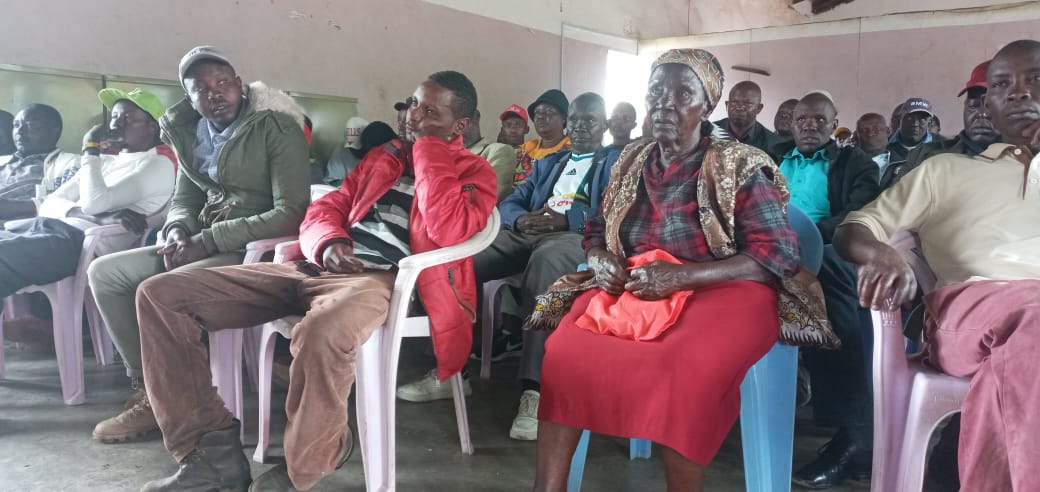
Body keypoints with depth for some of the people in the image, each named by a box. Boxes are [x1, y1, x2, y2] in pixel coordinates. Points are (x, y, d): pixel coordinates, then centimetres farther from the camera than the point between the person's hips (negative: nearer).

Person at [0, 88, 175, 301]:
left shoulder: (159, 164, 1)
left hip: (82, 240, -8)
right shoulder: (105, 161, 26)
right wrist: (100, 217, -8)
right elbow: (50, 204, 14)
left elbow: (94, 203, -12)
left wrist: (91, 149, 2)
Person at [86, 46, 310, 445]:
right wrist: (178, 229, -8)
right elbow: (184, 198, 18)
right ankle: (145, 383, 9)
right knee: (103, 273, 3)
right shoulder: (190, 132, 9)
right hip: (203, 244, 8)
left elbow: (291, 213, -22)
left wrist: (207, 240, -21)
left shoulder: (277, 127, -14)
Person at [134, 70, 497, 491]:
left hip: (382, 279, -7)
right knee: (161, 293, -5)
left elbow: (450, 232, -14)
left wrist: (428, 149, -5)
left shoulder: (473, 172, 8)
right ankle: (215, 452, -6)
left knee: (321, 333, -44)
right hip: (320, 268, 7)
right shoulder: (383, 155, 26)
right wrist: (330, 243, -3)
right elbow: (325, 208, 21)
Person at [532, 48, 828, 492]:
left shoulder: (740, 167, -3)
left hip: (718, 292, -4)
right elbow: (595, 229, 20)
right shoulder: (632, 161, 13)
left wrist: (680, 275, -21)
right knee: (564, 353, -22)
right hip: (628, 289, 5)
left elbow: (778, 255, -10)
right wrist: (599, 259, -7)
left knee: (682, 373, -35)